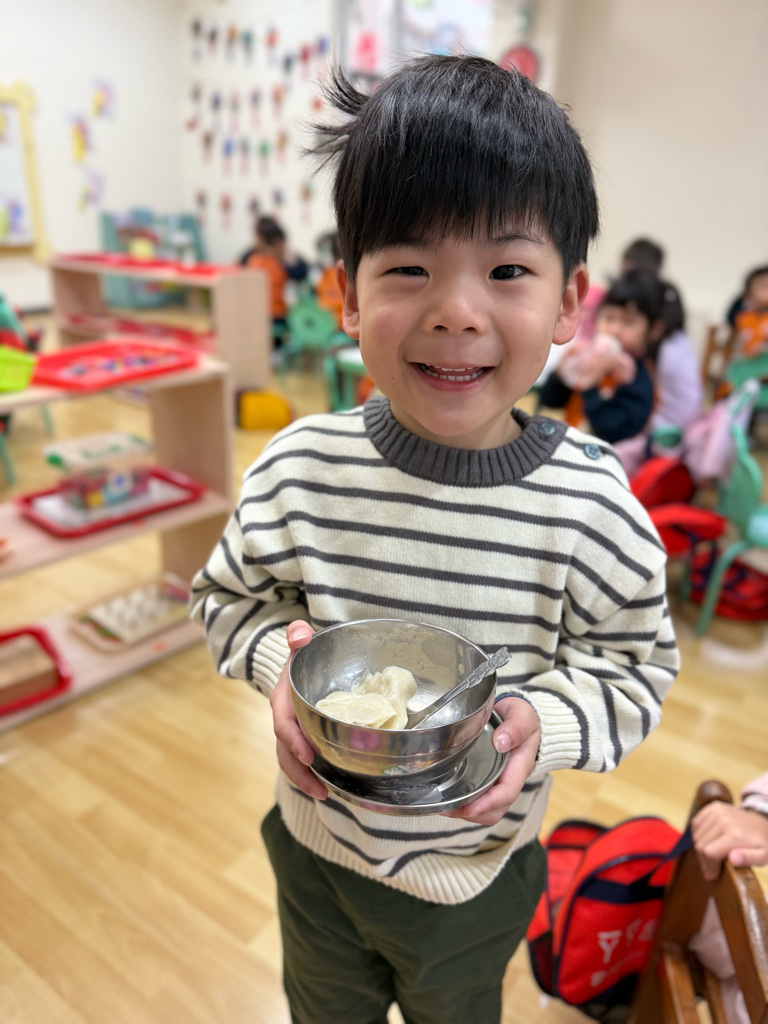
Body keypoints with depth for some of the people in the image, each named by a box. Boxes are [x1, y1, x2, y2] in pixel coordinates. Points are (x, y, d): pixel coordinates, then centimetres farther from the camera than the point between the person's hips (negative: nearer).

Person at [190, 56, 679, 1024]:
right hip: (316, 847, 2)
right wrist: (277, 656, -24)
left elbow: (637, 661, -10)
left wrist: (546, 723, -28)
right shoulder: (299, 466, -22)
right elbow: (228, 592, -5)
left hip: (476, 878, -1)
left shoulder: (592, 505, -25)